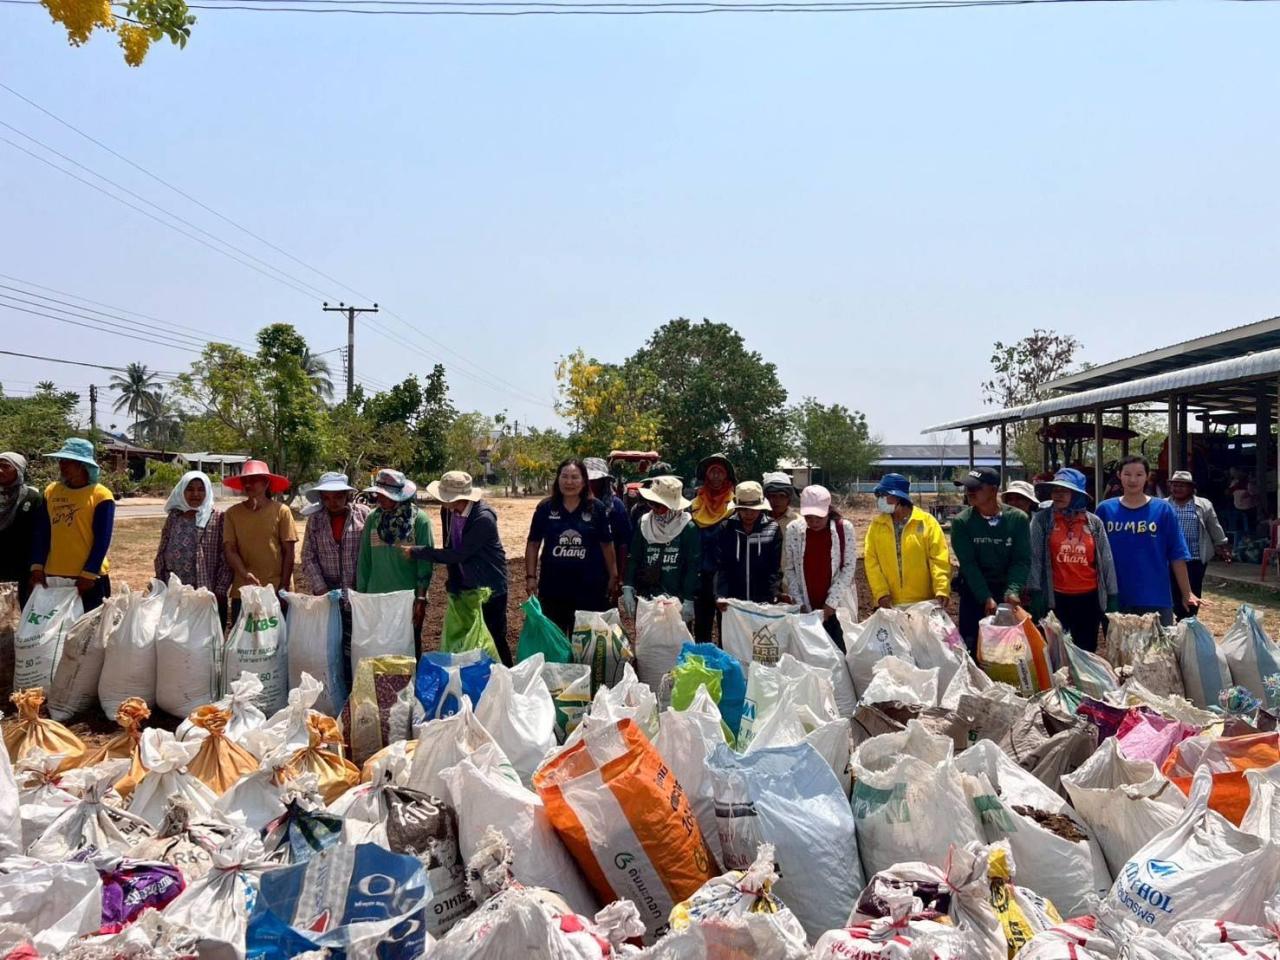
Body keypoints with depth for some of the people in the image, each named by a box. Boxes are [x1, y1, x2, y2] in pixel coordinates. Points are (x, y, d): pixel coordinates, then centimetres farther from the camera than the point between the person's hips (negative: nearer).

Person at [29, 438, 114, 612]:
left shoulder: (101, 495, -7)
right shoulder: (51, 491, 7)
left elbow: (102, 540, -10)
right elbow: (40, 532, 9)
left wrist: (89, 573, -15)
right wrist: (37, 566, 1)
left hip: (89, 578, -5)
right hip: (54, 576, 5)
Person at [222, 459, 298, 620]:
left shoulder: (281, 511, -2)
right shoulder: (232, 513, 4)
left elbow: (289, 552, -1)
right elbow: (230, 550, -1)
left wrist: (284, 587, -6)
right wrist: (245, 574, -18)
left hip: (276, 591, -2)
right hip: (242, 592, 2)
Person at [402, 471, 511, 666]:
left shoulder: (484, 518, -27)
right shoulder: (448, 510, -5)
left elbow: (458, 554, -26)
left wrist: (416, 552, -22)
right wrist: (453, 581, 6)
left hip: (490, 588, -7)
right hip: (465, 587, 7)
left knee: (495, 640, 1)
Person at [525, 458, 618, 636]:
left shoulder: (597, 509, -2)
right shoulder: (545, 508, -1)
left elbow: (607, 545, 3)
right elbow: (533, 544, 4)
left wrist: (613, 577, 3)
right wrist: (530, 576, -2)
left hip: (589, 587, -1)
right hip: (553, 586, 1)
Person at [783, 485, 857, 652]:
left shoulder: (844, 528, -5)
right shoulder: (793, 530, -1)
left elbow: (849, 567, -5)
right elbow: (790, 570, 4)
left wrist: (831, 602, -10)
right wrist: (799, 603, -3)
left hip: (838, 608, -1)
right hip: (806, 608, 2)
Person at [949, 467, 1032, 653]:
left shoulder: (1018, 519, -4)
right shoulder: (961, 522, -7)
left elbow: (1022, 560, -8)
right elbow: (968, 564, -12)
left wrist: (1013, 591, -25)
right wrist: (986, 597, -23)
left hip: (1007, 593, 1)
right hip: (974, 593, 0)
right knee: (971, 647, -2)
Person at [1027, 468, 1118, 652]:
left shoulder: (1094, 522, 5)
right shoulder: (1042, 519, -2)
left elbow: (1106, 561, 9)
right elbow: (1035, 558, -5)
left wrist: (1112, 599, 7)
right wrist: (1036, 596, -11)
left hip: (1089, 598, 2)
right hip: (1055, 599, -2)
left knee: (1087, 651, 11)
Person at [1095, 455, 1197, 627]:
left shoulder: (1163, 510, -1)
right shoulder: (1105, 509, 1)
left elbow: (1177, 556, 0)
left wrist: (1186, 593, -3)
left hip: (1156, 598, -1)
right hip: (1115, 599, 1)